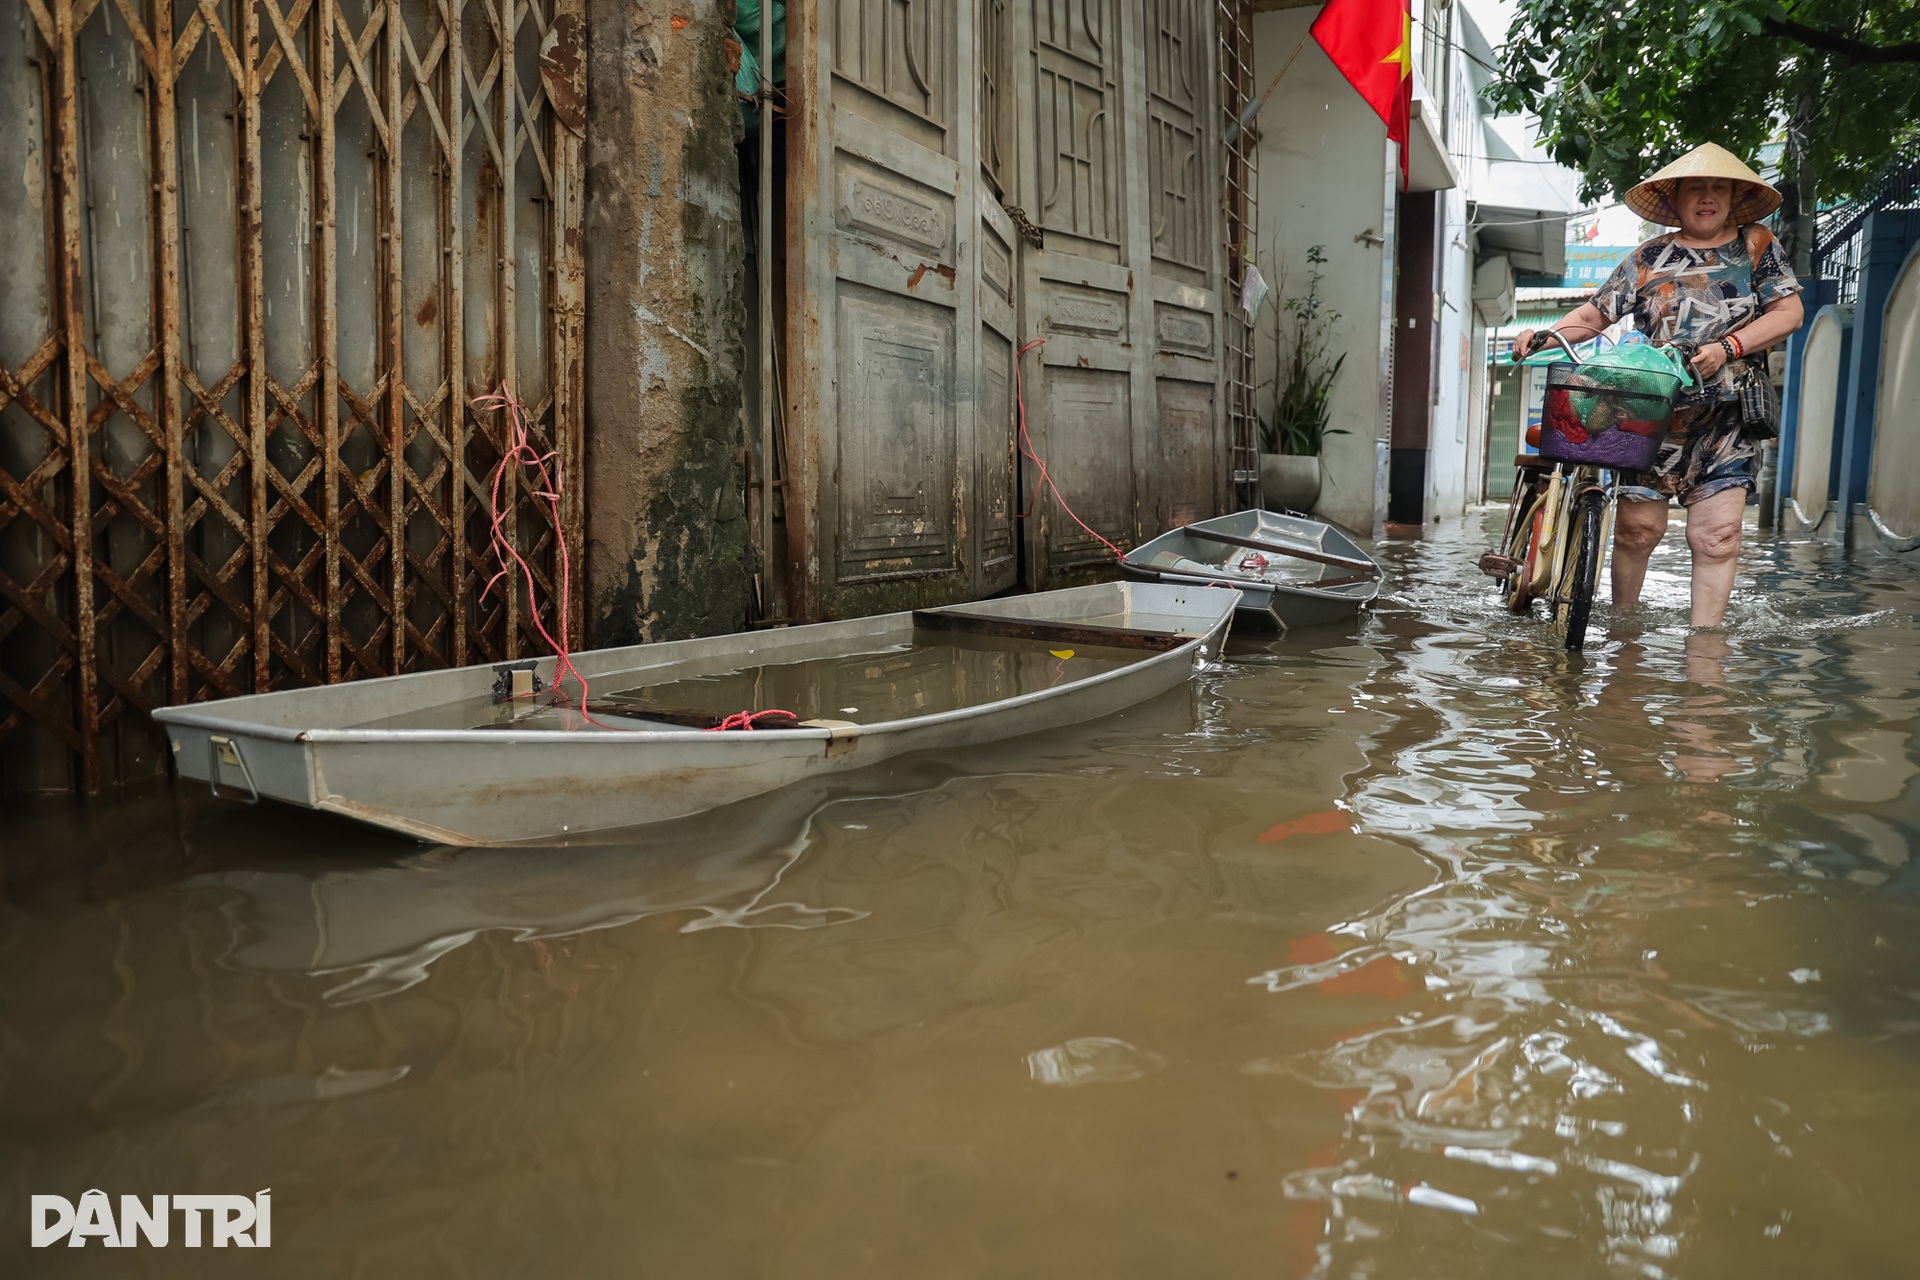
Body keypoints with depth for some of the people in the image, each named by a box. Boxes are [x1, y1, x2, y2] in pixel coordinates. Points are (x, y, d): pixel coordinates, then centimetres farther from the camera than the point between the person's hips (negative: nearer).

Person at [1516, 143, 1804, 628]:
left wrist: (1728, 347, -11)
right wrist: (1545, 336, -8)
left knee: (1716, 534, -6)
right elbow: (1595, 314, 10)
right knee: (1639, 524, -6)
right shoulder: (1649, 258, 11)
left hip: (1727, 417, 0)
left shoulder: (1757, 245, 11)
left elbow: (1788, 312, 4)